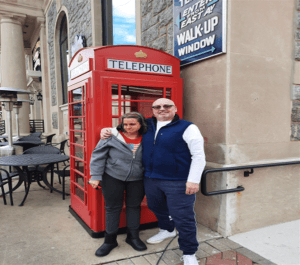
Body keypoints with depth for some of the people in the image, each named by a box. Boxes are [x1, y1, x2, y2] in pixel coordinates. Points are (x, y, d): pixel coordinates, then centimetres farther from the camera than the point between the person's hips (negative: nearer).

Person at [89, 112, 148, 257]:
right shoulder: (112, 136, -13)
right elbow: (98, 156, -9)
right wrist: (96, 176, -11)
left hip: (137, 180, 2)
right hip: (112, 177, -1)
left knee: (134, 206, 14)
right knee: (112, 208, 9)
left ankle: (133, 237, 34)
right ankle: (110, 240, 27)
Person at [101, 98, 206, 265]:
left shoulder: (187, 128, -8)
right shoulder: (147, 125, 9)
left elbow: (198, 156, -9)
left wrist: (193, 180, -16)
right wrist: (108, 130, 7)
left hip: (178, 182, -6)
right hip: (151, 179, 6)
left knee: (183, 218, 0)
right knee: (157, 208, 24)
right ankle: (167, 230, 53)